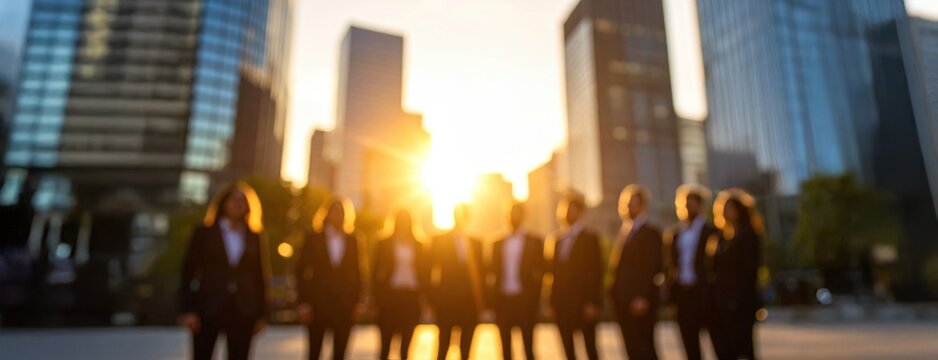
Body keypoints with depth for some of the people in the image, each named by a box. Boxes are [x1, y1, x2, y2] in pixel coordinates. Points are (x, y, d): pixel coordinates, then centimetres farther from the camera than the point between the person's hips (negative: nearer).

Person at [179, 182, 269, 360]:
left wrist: (262, 314, 4)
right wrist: (188, 310, -7)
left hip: (243, 311, 2)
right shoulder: (204, 233, 3)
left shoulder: (255, 238, 6)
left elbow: (261, 277, 7)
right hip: (208, 308, -1)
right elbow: (188, 271, 1)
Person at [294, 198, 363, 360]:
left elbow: (356, 272, 8)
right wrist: (302, 302, -6)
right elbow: (301, 270, -1)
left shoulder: (352, 240, 6)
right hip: (318, 302, -1)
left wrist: (357, 301, 2)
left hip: (345, 304, 1)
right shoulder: (313, 239, 1)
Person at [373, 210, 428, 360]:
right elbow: (377, 270, 3)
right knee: (386, 339, 0)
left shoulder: (417, 245, 10)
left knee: (406, 340, 3)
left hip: (411, 296, 2)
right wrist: (378, 296, -7)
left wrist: (421, 292, -2)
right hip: (390, 295, -1)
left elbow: (422, 271, 10)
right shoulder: (385, 244, 5)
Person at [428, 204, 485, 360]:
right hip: (447, 300, -3)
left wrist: (481, 302, 7)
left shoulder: (475, 243, 9)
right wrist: (433, 300, -6)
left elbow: (479, 274, 10)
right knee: (444, 343, 0)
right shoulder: (439, 241, -1)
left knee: (466, 344, 6)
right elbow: (433, 271, -2)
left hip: (470, 301, 3)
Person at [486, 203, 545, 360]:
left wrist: (535, 299, -11)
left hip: (524, 299, -3)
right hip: (502, 299, 3)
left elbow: (539, 270, 1)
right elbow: (493, 269, 12)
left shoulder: (534, 241, 3)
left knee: (527, 345, 1)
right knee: (505, 345, 9)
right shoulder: (499, 243, 11)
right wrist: (493, 297, -1)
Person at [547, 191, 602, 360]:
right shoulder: (559, 240, 14)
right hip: (563, 304, 5)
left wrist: (593, 303, -14)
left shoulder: (590, 238, -2)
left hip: (584, 304, -5)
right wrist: (552, 303, 9)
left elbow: (596, 272, -8)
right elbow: (556, 273, 13)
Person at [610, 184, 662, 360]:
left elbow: (652, 267, -14)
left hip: (640, 302, -7)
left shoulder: (650, 233, -6)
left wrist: (643, 298, -20)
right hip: (623, 301, 7)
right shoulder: (624, 233, 17)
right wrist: (616, 296, 11)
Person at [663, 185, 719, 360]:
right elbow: (669, 262, 15)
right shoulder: (674, 233, 12)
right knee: (690, 345, 9)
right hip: (682, 294, 4)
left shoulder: (712, 231, -2)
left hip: (703, 294, -4)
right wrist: (671, 272, -5)